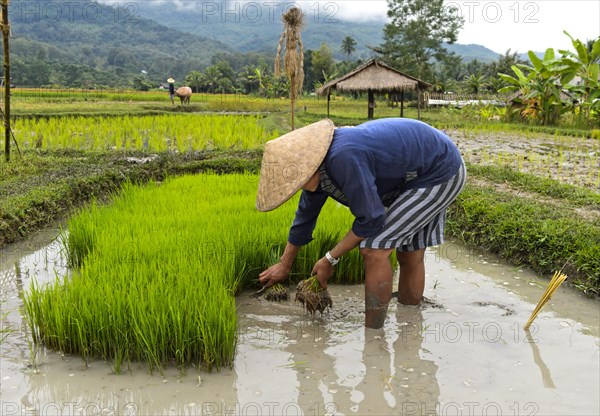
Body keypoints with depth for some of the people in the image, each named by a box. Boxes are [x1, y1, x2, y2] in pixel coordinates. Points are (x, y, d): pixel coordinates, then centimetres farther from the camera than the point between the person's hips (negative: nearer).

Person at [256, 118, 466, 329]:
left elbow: (370, 219, -26)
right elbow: (305, 216, 13)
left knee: (374, 249, -13)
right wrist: (284, 265, 24)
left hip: (441, 173, -9)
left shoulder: (344, 158, -33)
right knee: (410, 254, 15)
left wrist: (330, 259, -13)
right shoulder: (317, 168, -3)